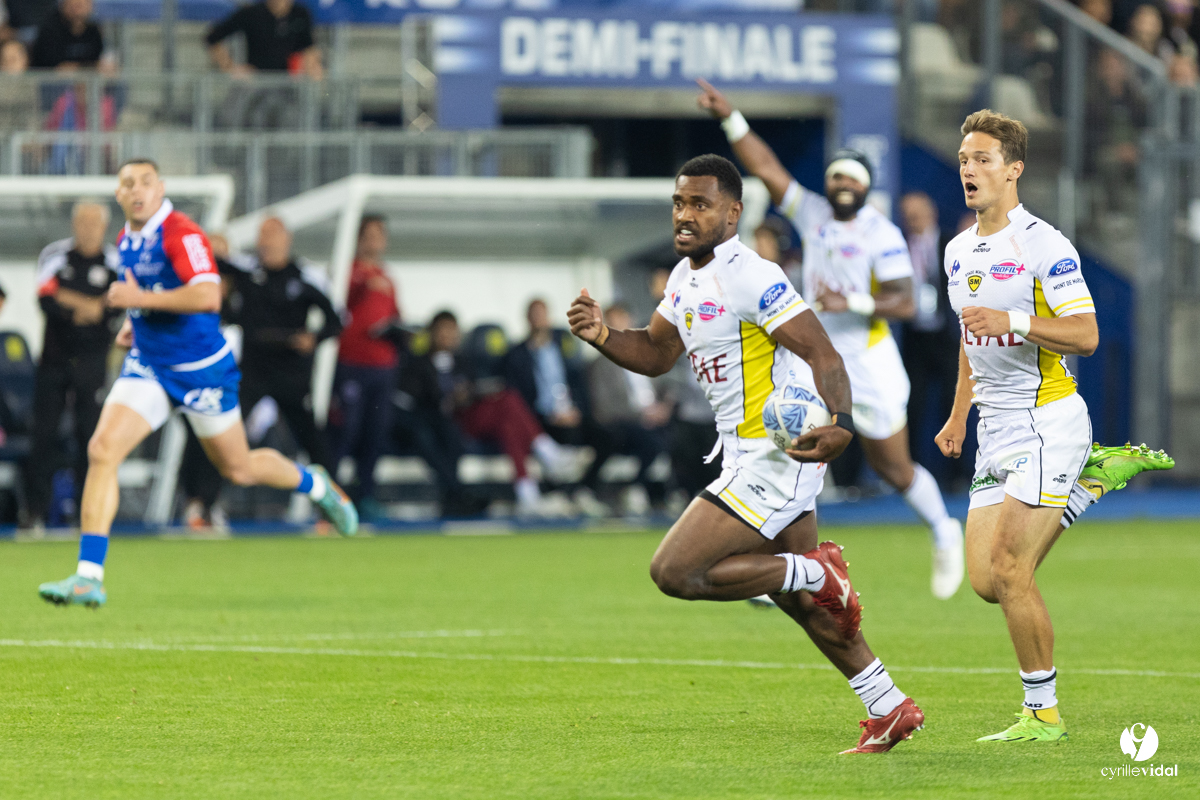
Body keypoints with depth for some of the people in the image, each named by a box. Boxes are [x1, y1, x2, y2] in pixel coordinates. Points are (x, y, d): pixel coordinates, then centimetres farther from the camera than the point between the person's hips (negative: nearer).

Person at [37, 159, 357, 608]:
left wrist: (139, 299, -32)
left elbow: (208, 296, -35)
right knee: (102, 450, -15)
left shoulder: (181, 234, -21)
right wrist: (132, 322, 10)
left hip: (200, 369, -6)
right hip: (148, 366, 6)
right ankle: (89, 578, -18)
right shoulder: (126, 240, 5)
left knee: (238, 468, 12)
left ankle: (314, 484, 45)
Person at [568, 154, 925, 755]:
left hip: (777, 458, -10)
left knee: (675, 573, -12)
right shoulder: (686, 277, 10)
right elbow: (656, 353, 21)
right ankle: (889, 709, 26)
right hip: (748, 455, 10)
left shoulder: (750, 278, -20)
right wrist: (601, 336, 1)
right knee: (797, 599, 18)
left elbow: (821, 352, -24)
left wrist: (840, 425, -39)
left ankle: (817, 573, -4)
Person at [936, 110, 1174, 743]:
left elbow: (1085, 335, -16)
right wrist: (958, 416, 23)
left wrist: (1012, 321, -27)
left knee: (1009, 569, -15)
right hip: (996, 431, 8)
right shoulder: (959, 250, 13)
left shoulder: (1042, 243, -12)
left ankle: (1043, 713, -4)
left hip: (1046, 418, -8)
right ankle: (1092, 478, 21)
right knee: (987, 581, 2)